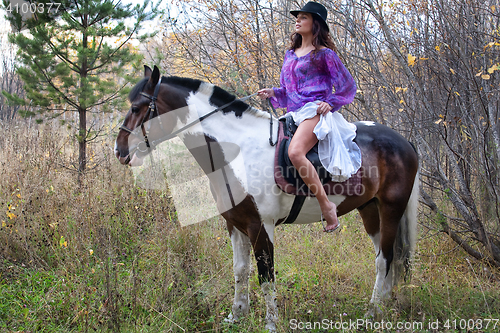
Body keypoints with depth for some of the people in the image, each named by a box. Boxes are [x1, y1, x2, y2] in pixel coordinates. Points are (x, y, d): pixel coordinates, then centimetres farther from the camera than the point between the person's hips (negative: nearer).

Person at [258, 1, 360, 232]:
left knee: (295, 152, -33)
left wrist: (331, 103, -9)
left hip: (315, 110, -9)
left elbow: (347, 84, 4)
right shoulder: (290, 54, 21)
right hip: (294, 113, 9)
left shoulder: (324, 54, 2)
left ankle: (326, 205, -28)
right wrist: (272, 93, 6)